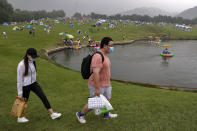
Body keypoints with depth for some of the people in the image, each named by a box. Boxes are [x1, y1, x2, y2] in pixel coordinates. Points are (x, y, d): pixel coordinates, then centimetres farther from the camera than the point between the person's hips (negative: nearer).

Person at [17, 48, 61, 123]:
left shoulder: (32, 62, -2)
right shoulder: (21, 65, -22)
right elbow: (19, 79, -17)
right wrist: (20, 93, -13)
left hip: (33, 83, 6)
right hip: (25, 86, -6)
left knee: (43, 96, 0)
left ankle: (52, 114, 7)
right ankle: (20, 117, 36)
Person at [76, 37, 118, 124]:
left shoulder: (105, 55, 7)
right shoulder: (98, 56, -26)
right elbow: (95, 73, -31)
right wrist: (97, 88, -29)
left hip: (106, 84, 9)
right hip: (97, 85, -9)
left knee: (107, 99, 22)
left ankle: (106, 114, 45)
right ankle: (80, 114, 26)